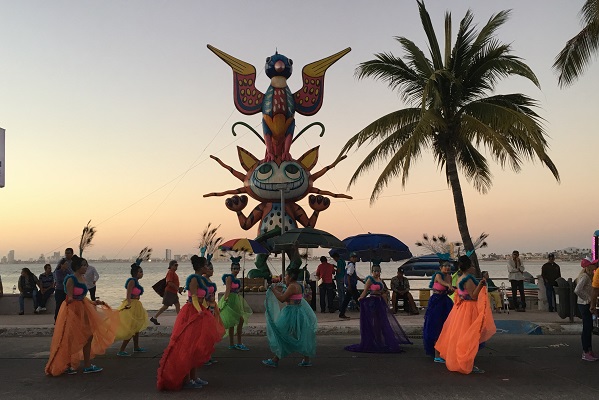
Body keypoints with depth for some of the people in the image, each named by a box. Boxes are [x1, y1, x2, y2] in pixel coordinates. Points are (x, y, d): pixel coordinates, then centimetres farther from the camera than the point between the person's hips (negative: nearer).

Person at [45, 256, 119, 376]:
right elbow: (70, 298, -16)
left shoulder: (83, 278, 10)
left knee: (88, 336, 9)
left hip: (83, 309, 9)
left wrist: (92, 303, 17)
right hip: (72, 310, -9)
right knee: (70, 339, -1)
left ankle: (87, 366, 17)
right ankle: (65, 366, 12)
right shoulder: (71, 279, -16)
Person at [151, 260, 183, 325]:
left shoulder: (174, 273, 15)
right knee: (165, 306, -3)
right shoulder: (170, 272, -15)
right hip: (169, 292, -10)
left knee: (177, 305, 6)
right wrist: (178, 288, -22)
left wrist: (179, 289, 9)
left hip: (173, 292, 10)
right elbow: (170, 283, -25)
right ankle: (154, 318, 6)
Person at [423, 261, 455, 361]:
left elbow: (449, 292, 16)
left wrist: (451, 289, -8)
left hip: (446, 302, 7)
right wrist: (449, 285, -55)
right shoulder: (438, 275, -11)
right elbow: (441, 282, -34)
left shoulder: (449, 277, 9)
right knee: (436, 328, -6)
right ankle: (437, 355, -5)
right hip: (436, 302, -7)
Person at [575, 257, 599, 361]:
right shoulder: (585, 276, -19)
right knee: (587, 328, -4)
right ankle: (586, 353, 3)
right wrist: (586, 299, -18)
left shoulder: (589, 276, 11)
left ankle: (589, 351, 23)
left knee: (589, 328, 14)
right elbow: (577, 290, -29)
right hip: (584, 305, -10)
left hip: (587, 305, 10)